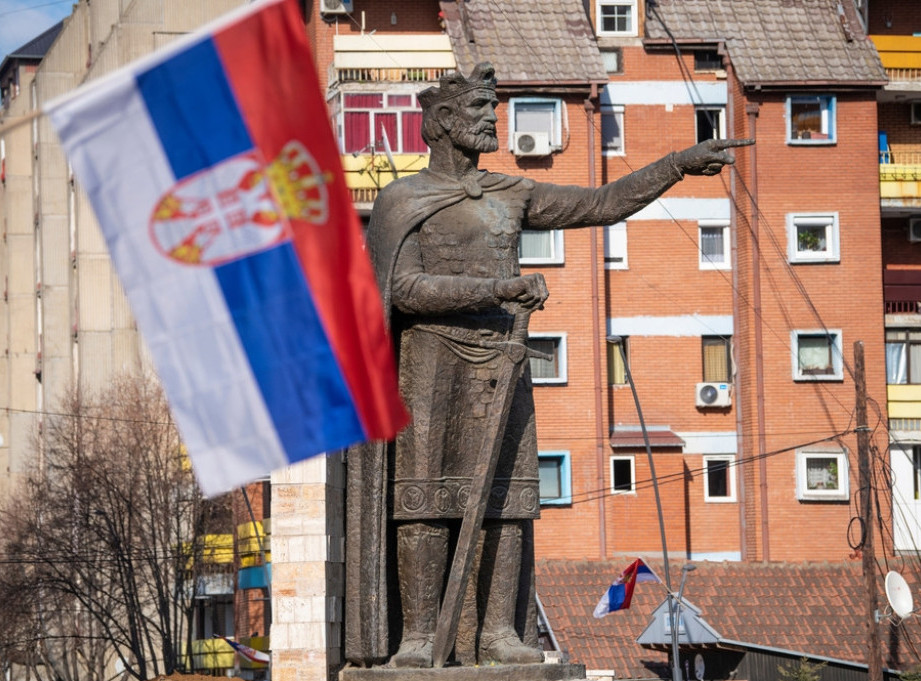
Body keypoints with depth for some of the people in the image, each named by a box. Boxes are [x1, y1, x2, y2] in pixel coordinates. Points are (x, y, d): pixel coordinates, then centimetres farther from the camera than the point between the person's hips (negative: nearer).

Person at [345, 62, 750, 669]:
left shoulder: (510, 197, 16)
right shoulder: (402, 201, 0)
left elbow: (603, 205, 16)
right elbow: (405, 289, -13)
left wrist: (678, 165, 8)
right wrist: (498, 289, -22)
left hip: (499, 364, 5)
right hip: (430, 360, -5)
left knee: (506, 497, -2)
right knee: (425, 499, -9)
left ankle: (498, 632, -1)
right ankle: (418, 637, -8)